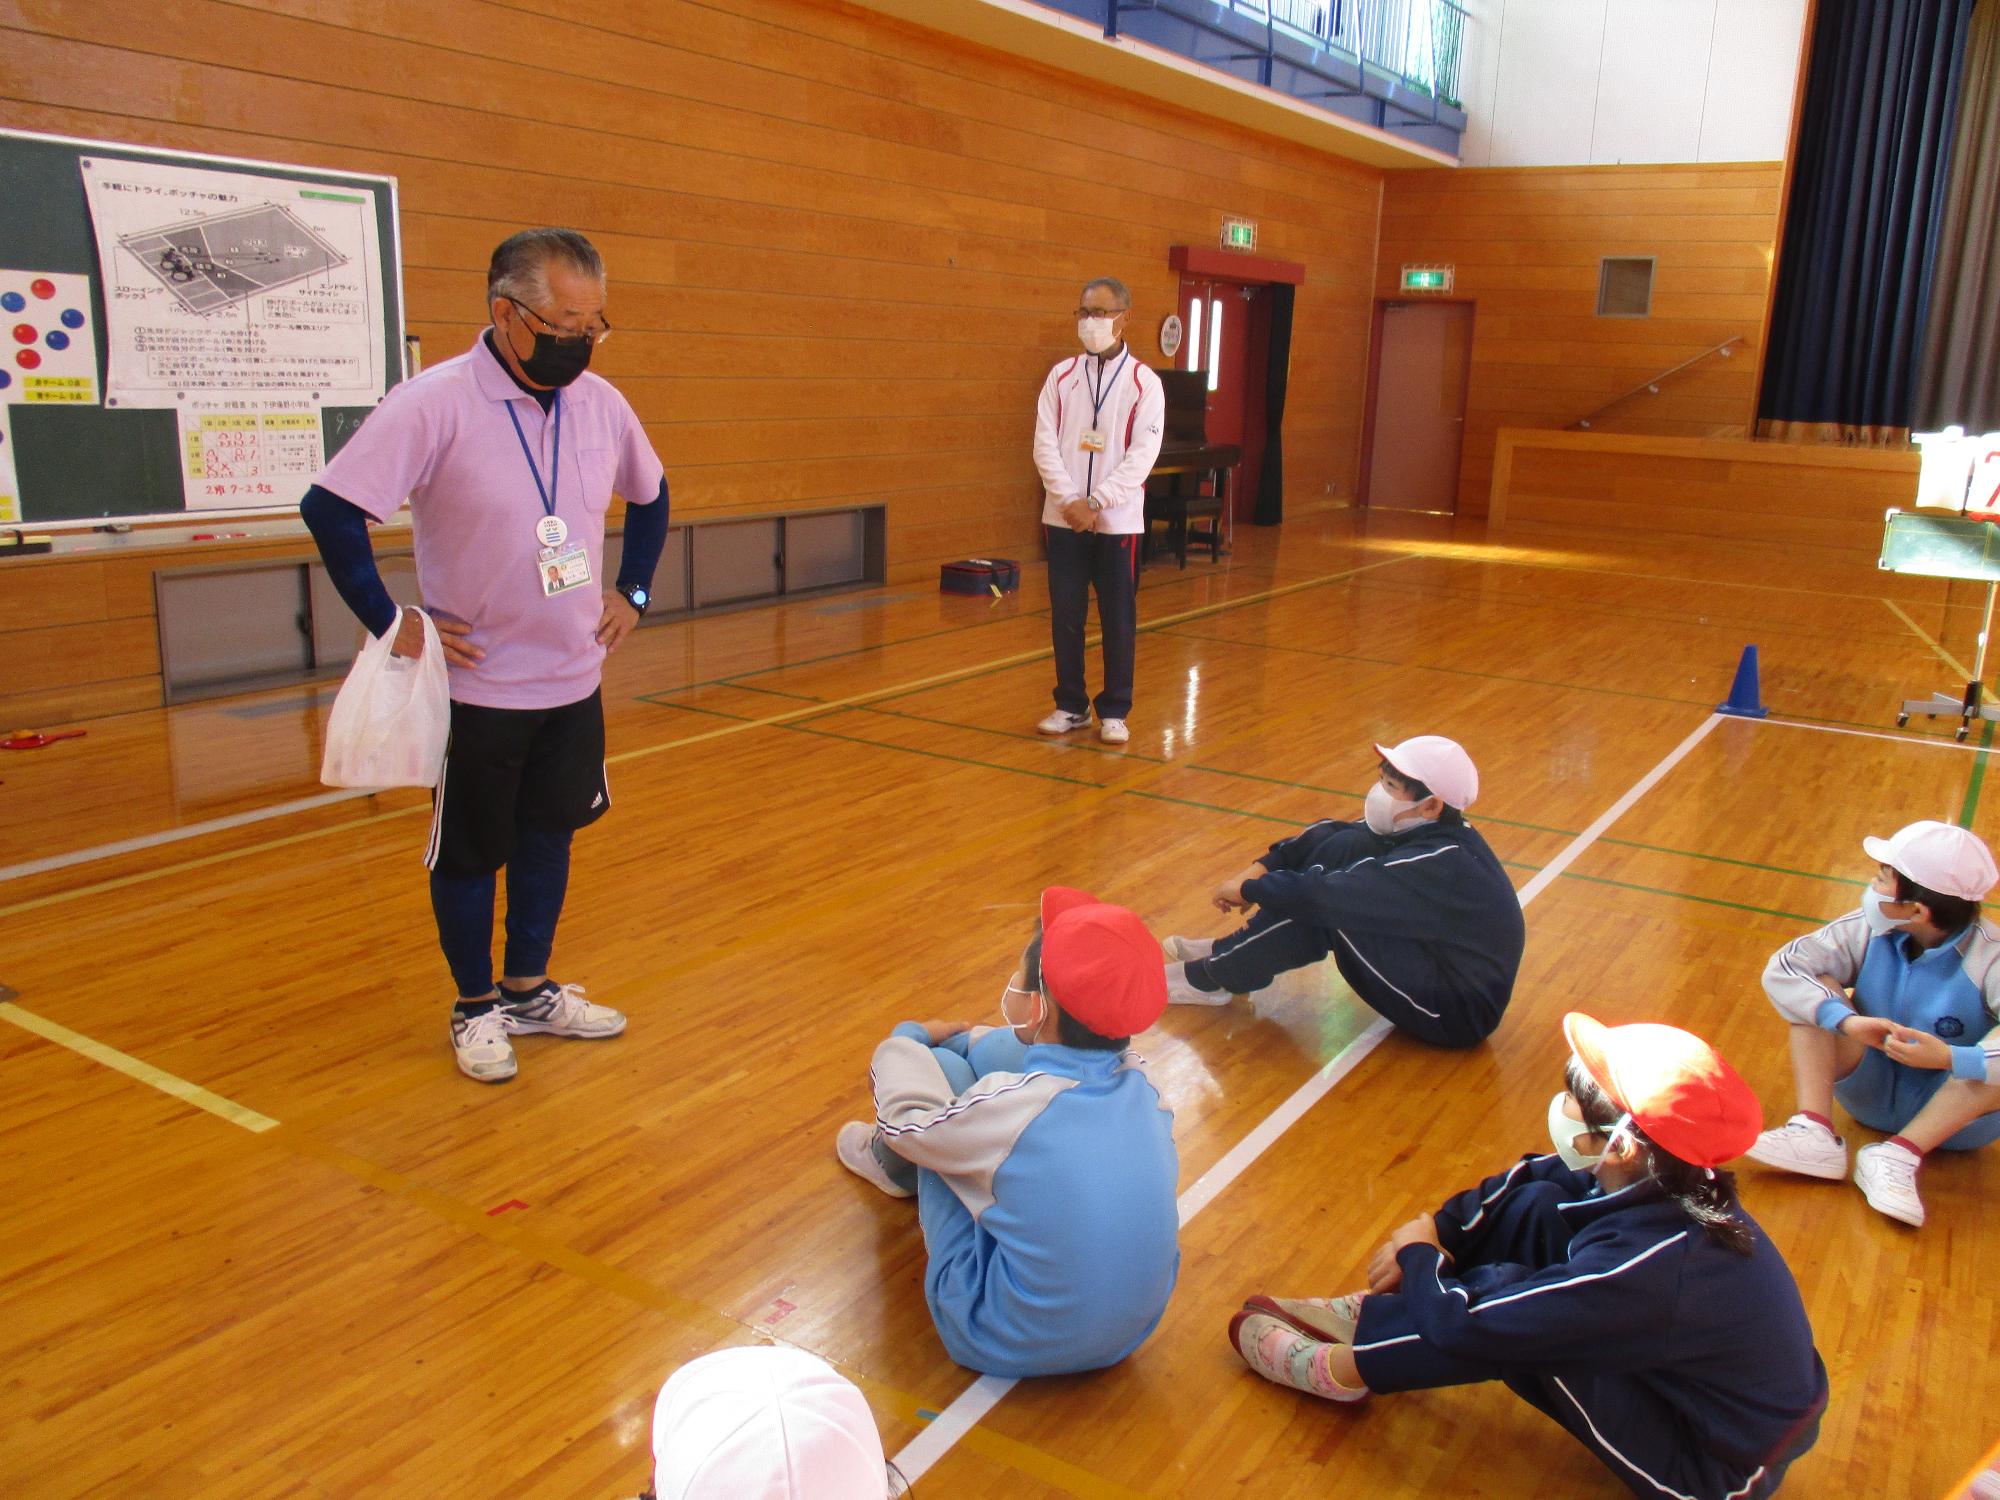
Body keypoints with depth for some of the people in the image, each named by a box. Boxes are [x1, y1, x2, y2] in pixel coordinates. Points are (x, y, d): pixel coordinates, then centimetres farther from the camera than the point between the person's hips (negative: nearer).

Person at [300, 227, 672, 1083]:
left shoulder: (600, 403, -1)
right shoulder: (433, 405, -19)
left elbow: (651, 496, 17)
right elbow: (329, 509, -20)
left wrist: (632, 592, 9)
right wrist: (389, 622, -17)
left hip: (574, 680, 6)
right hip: (477, 685, -5)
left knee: (550, 834, 17)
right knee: (470, 851, 9)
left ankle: (529, 989, 35)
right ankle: (475, 1008, 28)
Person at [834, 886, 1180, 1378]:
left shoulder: (1008, 1107, -29)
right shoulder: (1141, 1084, -12)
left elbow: (903, 1124, -8)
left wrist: (910, 1038, 11)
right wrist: (962, 1037, 17)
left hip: (1008, 1349, -5)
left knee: (944, 1065, -2)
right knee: (986, 1049, 6)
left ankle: (897, 1169, 31)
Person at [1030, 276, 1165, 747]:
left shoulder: (1144, 382, -2)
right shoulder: (1061, 376, 5)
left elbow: (1142, 454, -9)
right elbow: (1045, 443, -1)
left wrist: (1096, 502, -17)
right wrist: (1070, 500, -13)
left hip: (1117, 521, -2)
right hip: (1062, 518, 2)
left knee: (1118, 620, 4)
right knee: (1065, 616, 7)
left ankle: (1114, 712, 15)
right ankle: (1071, 705, 20)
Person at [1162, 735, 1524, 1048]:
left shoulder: (1438, 865, -29)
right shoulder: (1429, 828, -2)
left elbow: (1325, 896, -32)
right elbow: (1330, 833, -1)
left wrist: (1249, 889, -17)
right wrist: (1261, 867, -13)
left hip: (1457, 1016, -9)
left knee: (1323, 907, -22)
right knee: (1340, 848, -3)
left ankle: (1210, 978, -5)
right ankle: (1228, 952, 4)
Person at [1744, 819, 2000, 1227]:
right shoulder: (1868, 930, -12)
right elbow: (1780, 969, -20)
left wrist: (1950, 1058, -51)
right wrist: (1846, 1020, -34)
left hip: (1955, 1113, -3)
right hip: (1873, 1094, 3)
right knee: (1818, 993, -18)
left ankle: (1900, 1156, -29)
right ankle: (1814, 1135, -30)